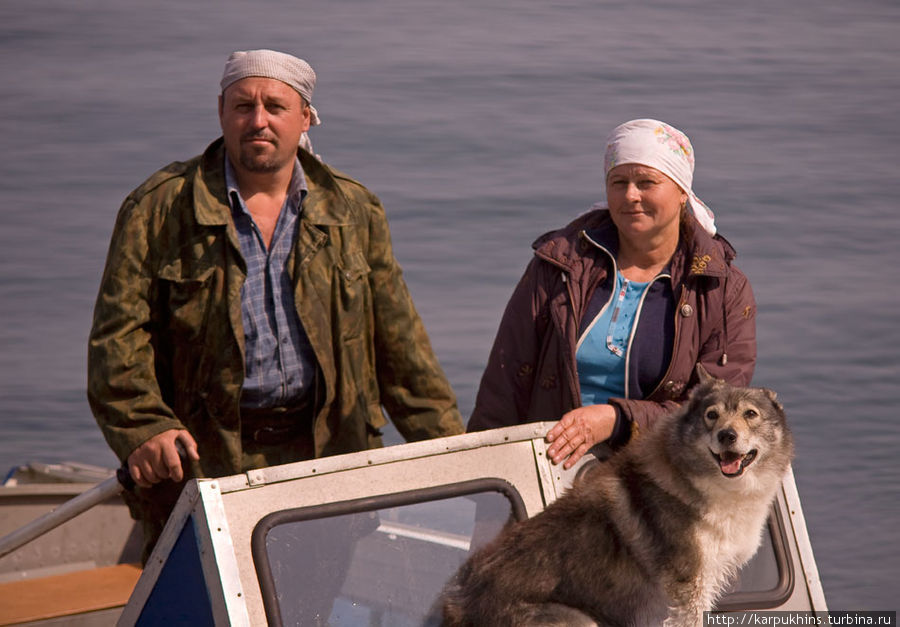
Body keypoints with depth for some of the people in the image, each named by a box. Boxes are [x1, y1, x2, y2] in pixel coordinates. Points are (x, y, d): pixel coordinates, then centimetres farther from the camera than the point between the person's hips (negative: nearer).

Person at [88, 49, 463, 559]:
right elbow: (119, 332, -2)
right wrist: (144, 427, -18)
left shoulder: (353, 211, 12)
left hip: (329, 455, 2)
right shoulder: (160, 208, 3)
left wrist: (450, 448, 8)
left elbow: (399, 343, 14)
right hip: (203, 463, -2)